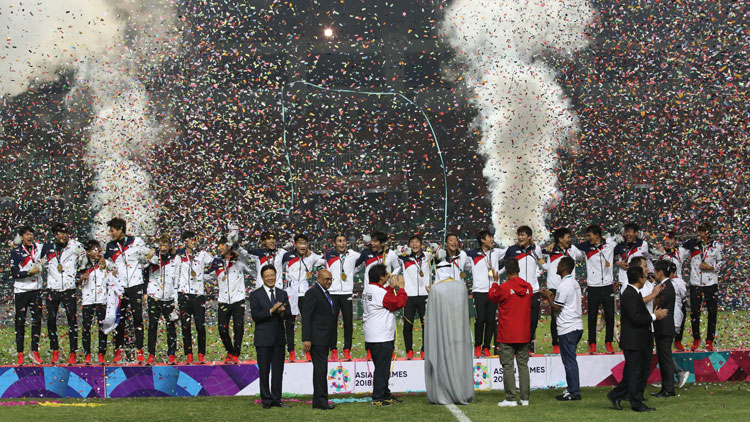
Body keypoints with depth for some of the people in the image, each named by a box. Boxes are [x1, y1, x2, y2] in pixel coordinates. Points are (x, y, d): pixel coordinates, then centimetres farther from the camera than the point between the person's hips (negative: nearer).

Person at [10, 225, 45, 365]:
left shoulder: (38, 247, 6)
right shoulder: (16, 252, -5)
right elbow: (14, 273, -10)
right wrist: (30, 272, -18)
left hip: (36, 290, 4)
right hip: (21, 290, -4)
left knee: (37, 320, 2)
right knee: (20, 321, -1)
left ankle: (35, 351, 10)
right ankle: (20, 354, 3)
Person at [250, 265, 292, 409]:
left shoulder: (282, 294, 11)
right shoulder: (255, 295, -1)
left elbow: (288, 315, 5)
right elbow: (255, 315, -11)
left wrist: (282, 312, -17)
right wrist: (271, 310, -20)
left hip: (279, 338, 4)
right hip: (263, 338, -4)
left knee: (278, 370, 6)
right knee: (264, 371, 1)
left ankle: (276, 399, 13)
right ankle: (266, 400, 8)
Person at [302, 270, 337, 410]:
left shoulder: (325, 293, 17)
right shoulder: (312, 293, -11)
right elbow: (306, 316, -16)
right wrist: (306, 339, -22)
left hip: (325, 339, 10)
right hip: (317, 339, -10)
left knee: (321, 369, 11)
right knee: (320, 369, -9)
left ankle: (318, 401, 16)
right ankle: (321, 400, -7)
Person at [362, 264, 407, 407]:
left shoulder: (368, 289, 11)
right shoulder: (380, 293, -19)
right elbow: (399, 303, -17)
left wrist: (391, 287, 14)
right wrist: (401, 287, -6)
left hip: (372, 337, 10)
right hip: (382, 337, -10)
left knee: (381, 367, 17)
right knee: (382, 368, -4)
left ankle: (385, 395, 25)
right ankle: (378, 398, -2)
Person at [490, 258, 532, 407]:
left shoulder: (504, 287, -13)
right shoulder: (528, 287, 2)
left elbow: (492, 297, 7)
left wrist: (495, 282, 20)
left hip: (507, 336, -4)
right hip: (524, 334, 5)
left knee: (508, 366, 0)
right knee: (523, 365, 9)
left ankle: (510, 399, -2)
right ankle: (525, 398, 9)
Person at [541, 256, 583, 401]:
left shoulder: (564, 285, -16)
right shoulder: (575, 283, 14)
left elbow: (557, 308, -15)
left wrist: (549, 297, -1)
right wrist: (552, 296, 18)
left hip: (568, 328, -9)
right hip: (577, 325, 9)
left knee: (569, 360, -5)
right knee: (570, 359, 14)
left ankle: (574, 392, -3)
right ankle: (571, 389, 17)